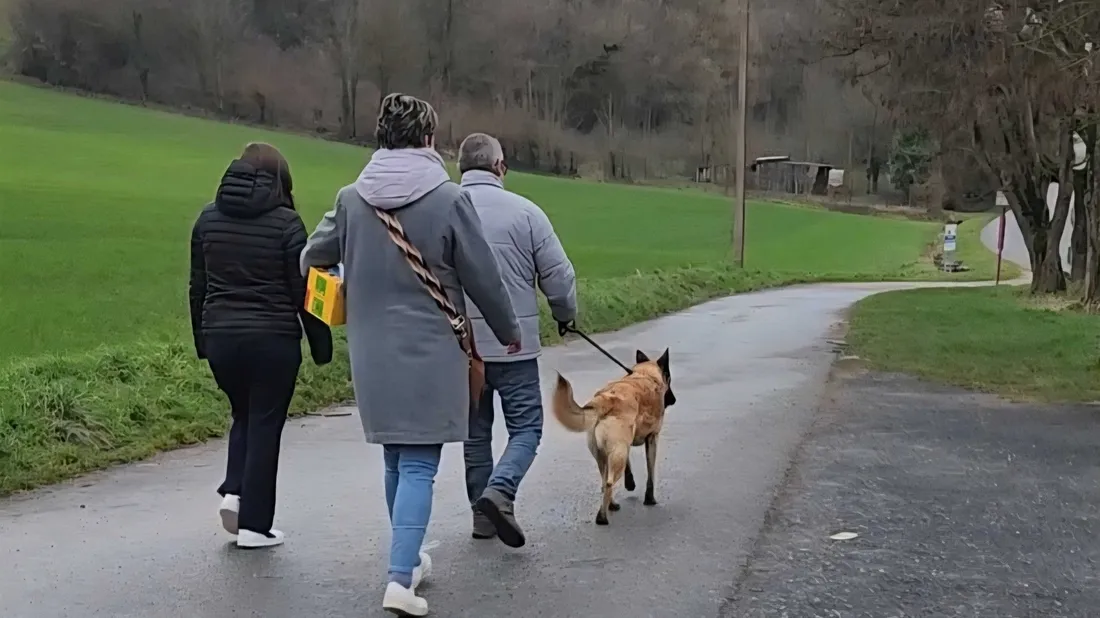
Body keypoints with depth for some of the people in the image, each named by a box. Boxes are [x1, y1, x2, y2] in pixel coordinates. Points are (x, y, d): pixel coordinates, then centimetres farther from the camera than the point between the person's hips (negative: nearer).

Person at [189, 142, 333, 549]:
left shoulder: (208, 218, 6)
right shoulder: (285, 222, -8)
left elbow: (198, 287, 11)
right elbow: (303, 290, -7)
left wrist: (202, 340, 20)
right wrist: (320, 344, 1)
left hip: (221, 337, 4)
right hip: (274, 340, -4)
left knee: (244, 416, 23)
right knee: (265, 426, 5)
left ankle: (233, 492, 6)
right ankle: (254, 525, 8)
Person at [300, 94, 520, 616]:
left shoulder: (352, 198, 0)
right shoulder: (449, 199, -12)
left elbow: (312, 258, 12)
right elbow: (483, 277, -5)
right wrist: (509, 332, 10)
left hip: (372, 354, 4)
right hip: (430, 352, -4)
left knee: (396, 461, 19)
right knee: (419, 465, -1)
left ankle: (408, 560, 33)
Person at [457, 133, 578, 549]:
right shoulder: (524, 211, -7)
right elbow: (558, 275, -4)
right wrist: (566, 315, 15)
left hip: (458, 344, 3)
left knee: (475, 431, 15)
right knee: (526, 426, 7)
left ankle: (483, 514, 21)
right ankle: (500, 490, -15)